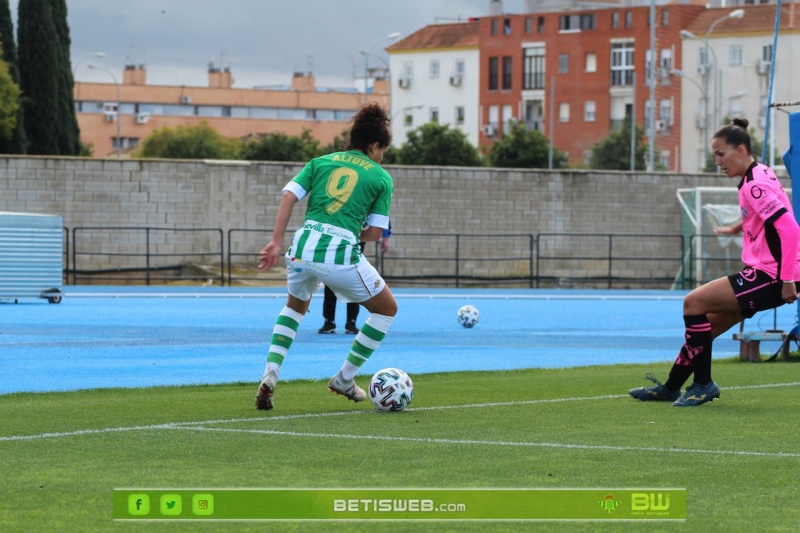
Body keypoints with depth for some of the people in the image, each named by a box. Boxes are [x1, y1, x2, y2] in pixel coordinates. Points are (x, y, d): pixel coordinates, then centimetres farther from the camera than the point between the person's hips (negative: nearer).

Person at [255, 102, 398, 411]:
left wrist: (276, 242, 2)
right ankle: (345, 379, 22)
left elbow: (289, 197, 4)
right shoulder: (381, 178, 9)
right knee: (387, 309, 21)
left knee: (295, 305, 33)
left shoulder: (321, 162, 17)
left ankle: (270, 375, 12)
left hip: (304, 246, 4)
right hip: (342, 253, -4)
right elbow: (375, 233, 4)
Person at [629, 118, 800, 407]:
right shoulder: (759, 173, 10)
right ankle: (670, 388, 26)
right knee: (707, 324, 14)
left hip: (770, 276, -10)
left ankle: (703, 385, -3)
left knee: (694, 302, -11)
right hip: (764, 273, 10)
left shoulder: (755, 186, -19)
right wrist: (739, 227, 33)